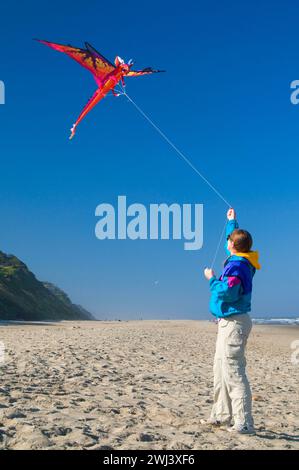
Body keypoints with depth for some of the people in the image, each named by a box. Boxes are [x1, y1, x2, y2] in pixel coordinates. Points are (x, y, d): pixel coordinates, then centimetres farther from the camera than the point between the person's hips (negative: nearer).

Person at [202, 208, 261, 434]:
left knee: (233, 372, -11)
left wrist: (212, 279, -12)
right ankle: (222, 415, 23)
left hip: (234, 322, -11)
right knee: (221, 369, 16)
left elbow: (226, 292, -28)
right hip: (230, 322, 11)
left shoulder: (236, 266, -19)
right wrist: (232, 222, 42)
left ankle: (244, 423, -10)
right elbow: (238, 238, 30)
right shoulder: (243, 261, 10)